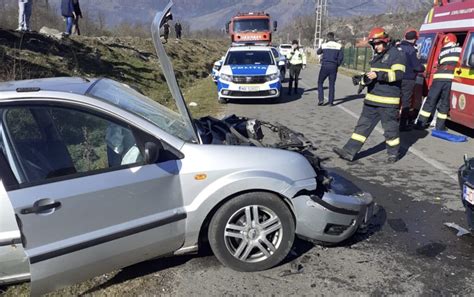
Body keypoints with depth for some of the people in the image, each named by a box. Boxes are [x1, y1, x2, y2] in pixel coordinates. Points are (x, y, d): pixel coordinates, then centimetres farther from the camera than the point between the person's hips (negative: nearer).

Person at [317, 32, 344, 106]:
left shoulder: (324, 45, -1)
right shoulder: (339, 46, 1)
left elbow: (318, 52, 17)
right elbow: (341, 57, -3)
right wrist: (337, 65, 9)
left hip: (325, 66, -1)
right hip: (334, 67, 1)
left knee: (320, 82, 11)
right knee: (332, 84, 9)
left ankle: (321, 99, -1)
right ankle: (331, 102, 8)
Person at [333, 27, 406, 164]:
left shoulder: (396, 54, -8)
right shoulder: (377, 56, 18)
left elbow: (398, 74, -20)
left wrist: (378, 75, -28)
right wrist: (365, 78, 5)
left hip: (388, 101, -7)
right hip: (372, 99, 8)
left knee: (390, 128, 5)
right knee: (363, 125, 5)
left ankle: (393, 153, 24)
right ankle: (349, 152, 4)